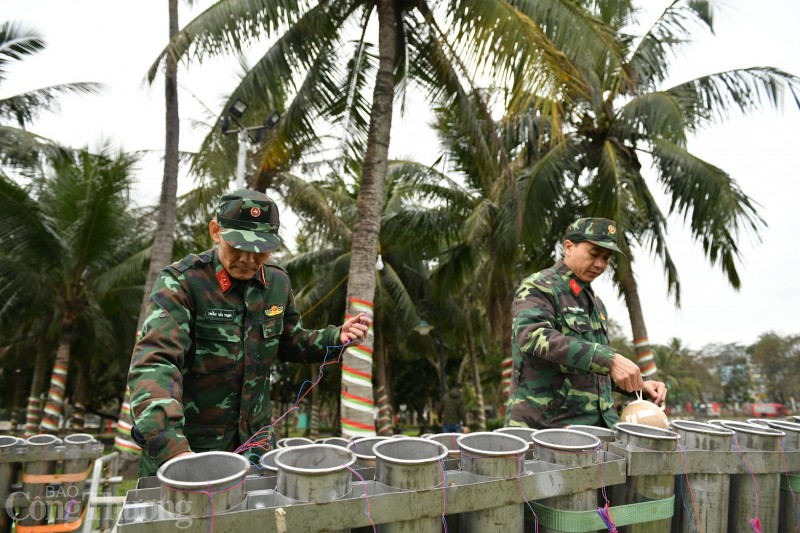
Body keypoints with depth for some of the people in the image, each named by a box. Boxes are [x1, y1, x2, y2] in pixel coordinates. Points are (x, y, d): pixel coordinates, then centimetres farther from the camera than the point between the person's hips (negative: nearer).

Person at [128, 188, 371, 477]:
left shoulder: (277, 283, -1)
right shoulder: (181, 282, -19)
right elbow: (154, 363, -30)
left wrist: (335, 337, -6)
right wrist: (170, 444, -43)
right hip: (185, 444, -5)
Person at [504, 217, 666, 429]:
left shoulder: (594, 301, 19)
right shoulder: (538, 287, -8)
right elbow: (534, 336, -28)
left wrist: (638, 384, 10)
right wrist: (609, 359, -33)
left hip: (596, 424, 8)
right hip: (545, 425, -8)